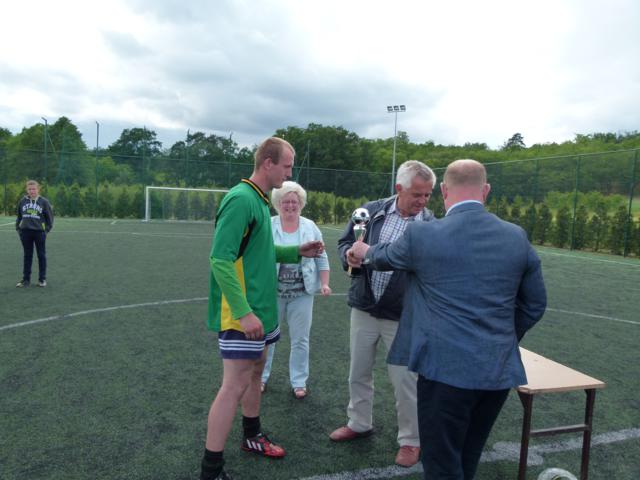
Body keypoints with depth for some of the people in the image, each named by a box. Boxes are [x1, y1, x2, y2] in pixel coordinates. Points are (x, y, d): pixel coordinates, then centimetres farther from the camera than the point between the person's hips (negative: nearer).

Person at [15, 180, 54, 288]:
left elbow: (50, 217, 2)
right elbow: (19, 216, 14)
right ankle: (26, 279, 16)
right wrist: (18, 228, 8)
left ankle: (42, 279, 14)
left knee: (41, 255, 5)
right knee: (27, 256, 9)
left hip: (39, 232, -3)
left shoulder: (44, 202, -3)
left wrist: (47, 229, -2)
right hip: (25, 232, 3)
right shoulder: (22, 201, 5)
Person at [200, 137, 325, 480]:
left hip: (260, 308, 10)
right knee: (235, 385, -3)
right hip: (244, 313, -10)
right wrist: (243, 312, -27)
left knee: (255, 370, 21)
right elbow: (220, 260, -25)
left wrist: (296, 252, 8)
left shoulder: (259, 199, 10)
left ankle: (252, 436, 40)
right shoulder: (241, 199, -19)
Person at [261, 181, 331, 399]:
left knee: (300, 339, 7)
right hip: (272, 292, -1)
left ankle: (299, 382, 20)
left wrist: (324, 283, -1)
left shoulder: (311, 227, 3)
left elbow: (321, 258, 7)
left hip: (302, 293, 1)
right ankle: (261, 377, 28)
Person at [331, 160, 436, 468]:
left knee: (405, 380, 7)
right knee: (359, 372, 18)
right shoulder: (370, 211, -2)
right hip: (363, 308, 3)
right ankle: (359, 423, 42)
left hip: (403, 316, -3)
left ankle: (411, 440, 30)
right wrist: (351, 255, -14)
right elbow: (345, 243, 7)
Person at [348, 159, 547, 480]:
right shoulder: (517, 237, 1)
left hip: (446, 367, -5)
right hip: (499, 369, 5)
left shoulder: (422, 234, -10)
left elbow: (384, 258, 11)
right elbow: (534, 305, 10)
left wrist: (364, 253, 33)